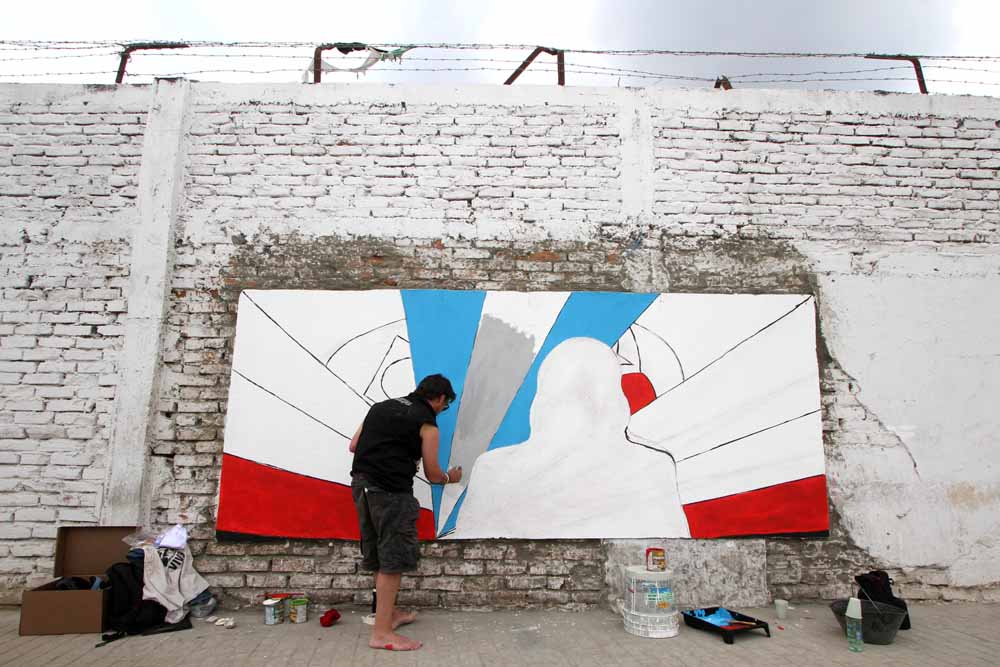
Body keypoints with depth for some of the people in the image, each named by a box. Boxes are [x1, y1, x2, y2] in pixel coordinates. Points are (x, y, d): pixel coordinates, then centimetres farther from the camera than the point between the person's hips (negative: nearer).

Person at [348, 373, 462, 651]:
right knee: (393, 559, 1)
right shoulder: (427, 424, -3)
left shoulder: (383, 406, 15)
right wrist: (450, 477, 24)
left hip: (361, 482, 8)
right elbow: (432, 475, 3)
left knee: (378, 555, 18)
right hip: (390, 491, -8)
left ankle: (389, 613, 33)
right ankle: (382, 633, 6)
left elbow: (353, 445, 17)